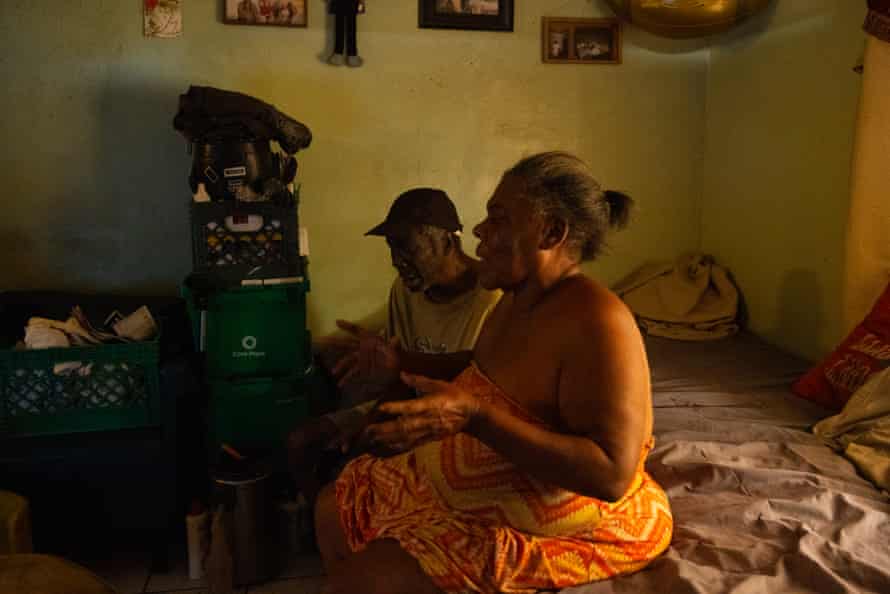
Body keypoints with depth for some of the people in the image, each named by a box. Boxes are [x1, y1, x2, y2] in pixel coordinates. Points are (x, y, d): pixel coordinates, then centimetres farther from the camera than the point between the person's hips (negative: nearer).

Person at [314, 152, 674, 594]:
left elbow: (612, 474, -32)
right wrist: (401, 365, 6)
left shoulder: (596, 323, -27)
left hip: (558, 527, -9)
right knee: (333, 510, 11)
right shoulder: (518, 298, 2)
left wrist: (474, 417, -37)